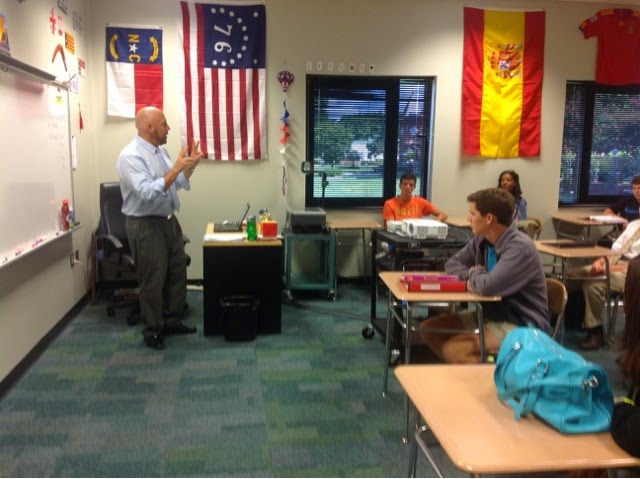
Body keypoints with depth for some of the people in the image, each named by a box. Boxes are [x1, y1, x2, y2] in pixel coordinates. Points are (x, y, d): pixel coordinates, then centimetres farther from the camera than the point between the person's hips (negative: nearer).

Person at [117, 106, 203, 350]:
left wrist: (190, 165, 0)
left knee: (177, 272, 16)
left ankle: (172, 320, 31)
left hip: (169, 220, 9)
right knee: (153, 280, 2)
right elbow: (148, 192, -31)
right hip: (145, 226, -9)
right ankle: (152, 330, 19)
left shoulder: (161, 151, 8)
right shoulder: (131, 156, -19)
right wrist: (176, 168, -30)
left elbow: (177, 184, 14)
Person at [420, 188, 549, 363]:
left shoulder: (520, 247, -25)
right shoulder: (482, 239, 3)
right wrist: (470, 276, -11)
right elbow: (452, 263, 13)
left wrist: (475, 273, -10)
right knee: (428, 329, 2)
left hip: (522, 326, -9)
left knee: (453, 349, -26)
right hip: (492, 314, 9)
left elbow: (487, 286, -34)